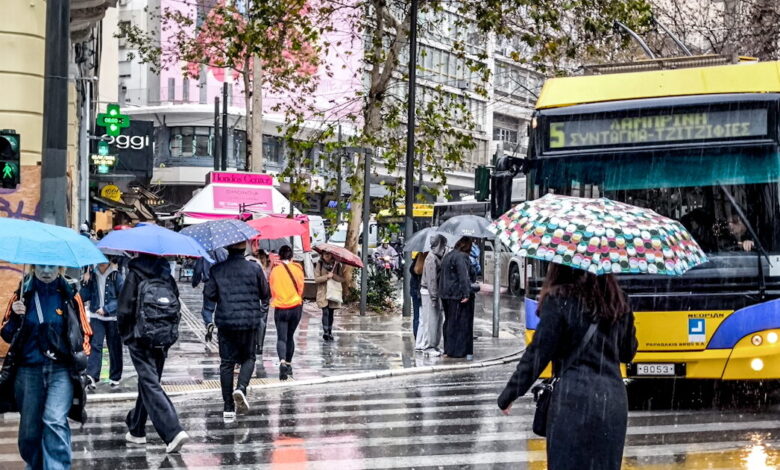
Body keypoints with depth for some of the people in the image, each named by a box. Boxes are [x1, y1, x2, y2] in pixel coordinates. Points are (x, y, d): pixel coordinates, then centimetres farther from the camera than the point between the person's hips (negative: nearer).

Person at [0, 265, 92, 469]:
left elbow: (84, 332, 12)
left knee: (54, 421, -21)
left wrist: (81, 357, -3)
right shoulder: (22, 295, 5)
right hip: (29, 370, 2)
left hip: (62, 370, -2)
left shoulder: (70, 296, 2)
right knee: (29, 430, 8)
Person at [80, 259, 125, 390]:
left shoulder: (116, 276, -4)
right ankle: (92, 377, -21)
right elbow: (84, 297, 6)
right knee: (95, 345, -12)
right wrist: (85, 283, -9)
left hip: (113, 317, -2)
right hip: (96, 316, 2)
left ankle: (115, 377, 19)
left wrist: (106, 309, -15)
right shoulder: (92, 275, 6)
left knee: (114, 347, 7)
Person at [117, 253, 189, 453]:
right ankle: (136, 430, 32)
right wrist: (169, 331, 16)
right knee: (148, 382, 19)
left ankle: (173, 432, -22)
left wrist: (124, 333, 5)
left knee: (150, 385, -8)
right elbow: (176, 306, 8)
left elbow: (125, 309, -10)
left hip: (141, 338, -6)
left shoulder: (135, 275, -8)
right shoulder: (167, 276, 7)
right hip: (164, 338, 6)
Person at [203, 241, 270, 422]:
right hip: (250, 321, -1)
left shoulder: (217, 269, -2)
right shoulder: (254, 268, -5)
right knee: (248, 357, 16)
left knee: (227, 362, 6)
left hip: (225, 321, 1)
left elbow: (208, 294, -3)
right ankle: (241, 388, -13)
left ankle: (228, 408, 5)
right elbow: (265, 294, 1)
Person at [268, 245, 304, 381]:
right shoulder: (297, 269, -4)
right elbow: (300, 289, 6)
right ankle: (289, 364, 23)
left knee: (281, 337, -5)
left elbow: (272, 290, 7)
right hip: (295, 308, 1)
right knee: (290, 336, 17)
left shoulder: (275, 270, -4)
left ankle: (282, 362, -28)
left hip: (280, 308, -1)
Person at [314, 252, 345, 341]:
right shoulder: (320, 264, 2)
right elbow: (316, 279, -6)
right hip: (323, 293, -2)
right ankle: (325, 332, -17)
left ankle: (330, 332, 16)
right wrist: (327, 276, -18)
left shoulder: (336, 265, 7)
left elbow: (342, 279, -1)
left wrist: (333, 276, -18)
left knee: (331, 313, 7)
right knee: (325, 312, -15)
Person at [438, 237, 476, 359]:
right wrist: (466, 294, -25)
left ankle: (448, 348, 20)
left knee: (449, 322, 16)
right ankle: (459, 350, -3)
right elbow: (464, 277, -23)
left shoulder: (447, 256, 15)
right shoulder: (461, 257, -15)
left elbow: (442, 275, 20)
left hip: (446, 295, 9)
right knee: (462, 322, -3)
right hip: (458, 294, -9)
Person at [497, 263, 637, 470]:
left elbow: (538, 352, -9)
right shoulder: (617, 301, 7)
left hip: (574, 400, -5)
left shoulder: (559, 300, -8)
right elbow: (628, 352, 16)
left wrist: (508, 396, -2)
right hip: (614, 400, 5)